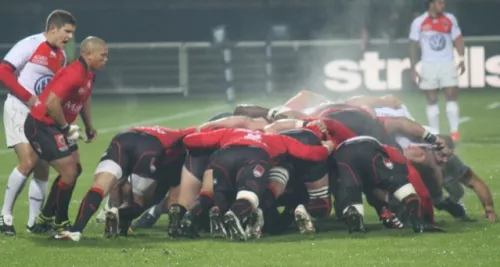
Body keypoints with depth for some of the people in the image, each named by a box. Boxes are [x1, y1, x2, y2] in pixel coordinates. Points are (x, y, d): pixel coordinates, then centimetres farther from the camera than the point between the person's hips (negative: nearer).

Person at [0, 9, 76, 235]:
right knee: (28, 161, -18)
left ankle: (34, 221, 11)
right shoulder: (30, 45, -12)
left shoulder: (61, 56, 11)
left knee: (42, 167, 3)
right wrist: (29, 97, -18)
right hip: (19, 109, -8)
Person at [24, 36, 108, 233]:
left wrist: (89, 127, 26)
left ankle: (45, 219, 23)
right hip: (41, 126, -11)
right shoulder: (73, 74, -26)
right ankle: (59, 222, 8)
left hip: (56, 127, 11)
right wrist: (66, 127, -19)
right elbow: (51, 102, -32)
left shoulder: (88, 74, 6)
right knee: (69, 173, -10)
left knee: (74, 170, 15)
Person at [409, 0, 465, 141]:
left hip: (448, 64, 1)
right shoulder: (419, 22, -4)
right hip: (429, 65, -1)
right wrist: (413, 68, -2)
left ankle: (454, 131, -3)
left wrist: (461, 59, -1)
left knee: (451, 96, -6)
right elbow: (413, 46, 1)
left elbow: (458, 39, 9)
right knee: (432, 99, 2)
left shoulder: (450, 19, 1)